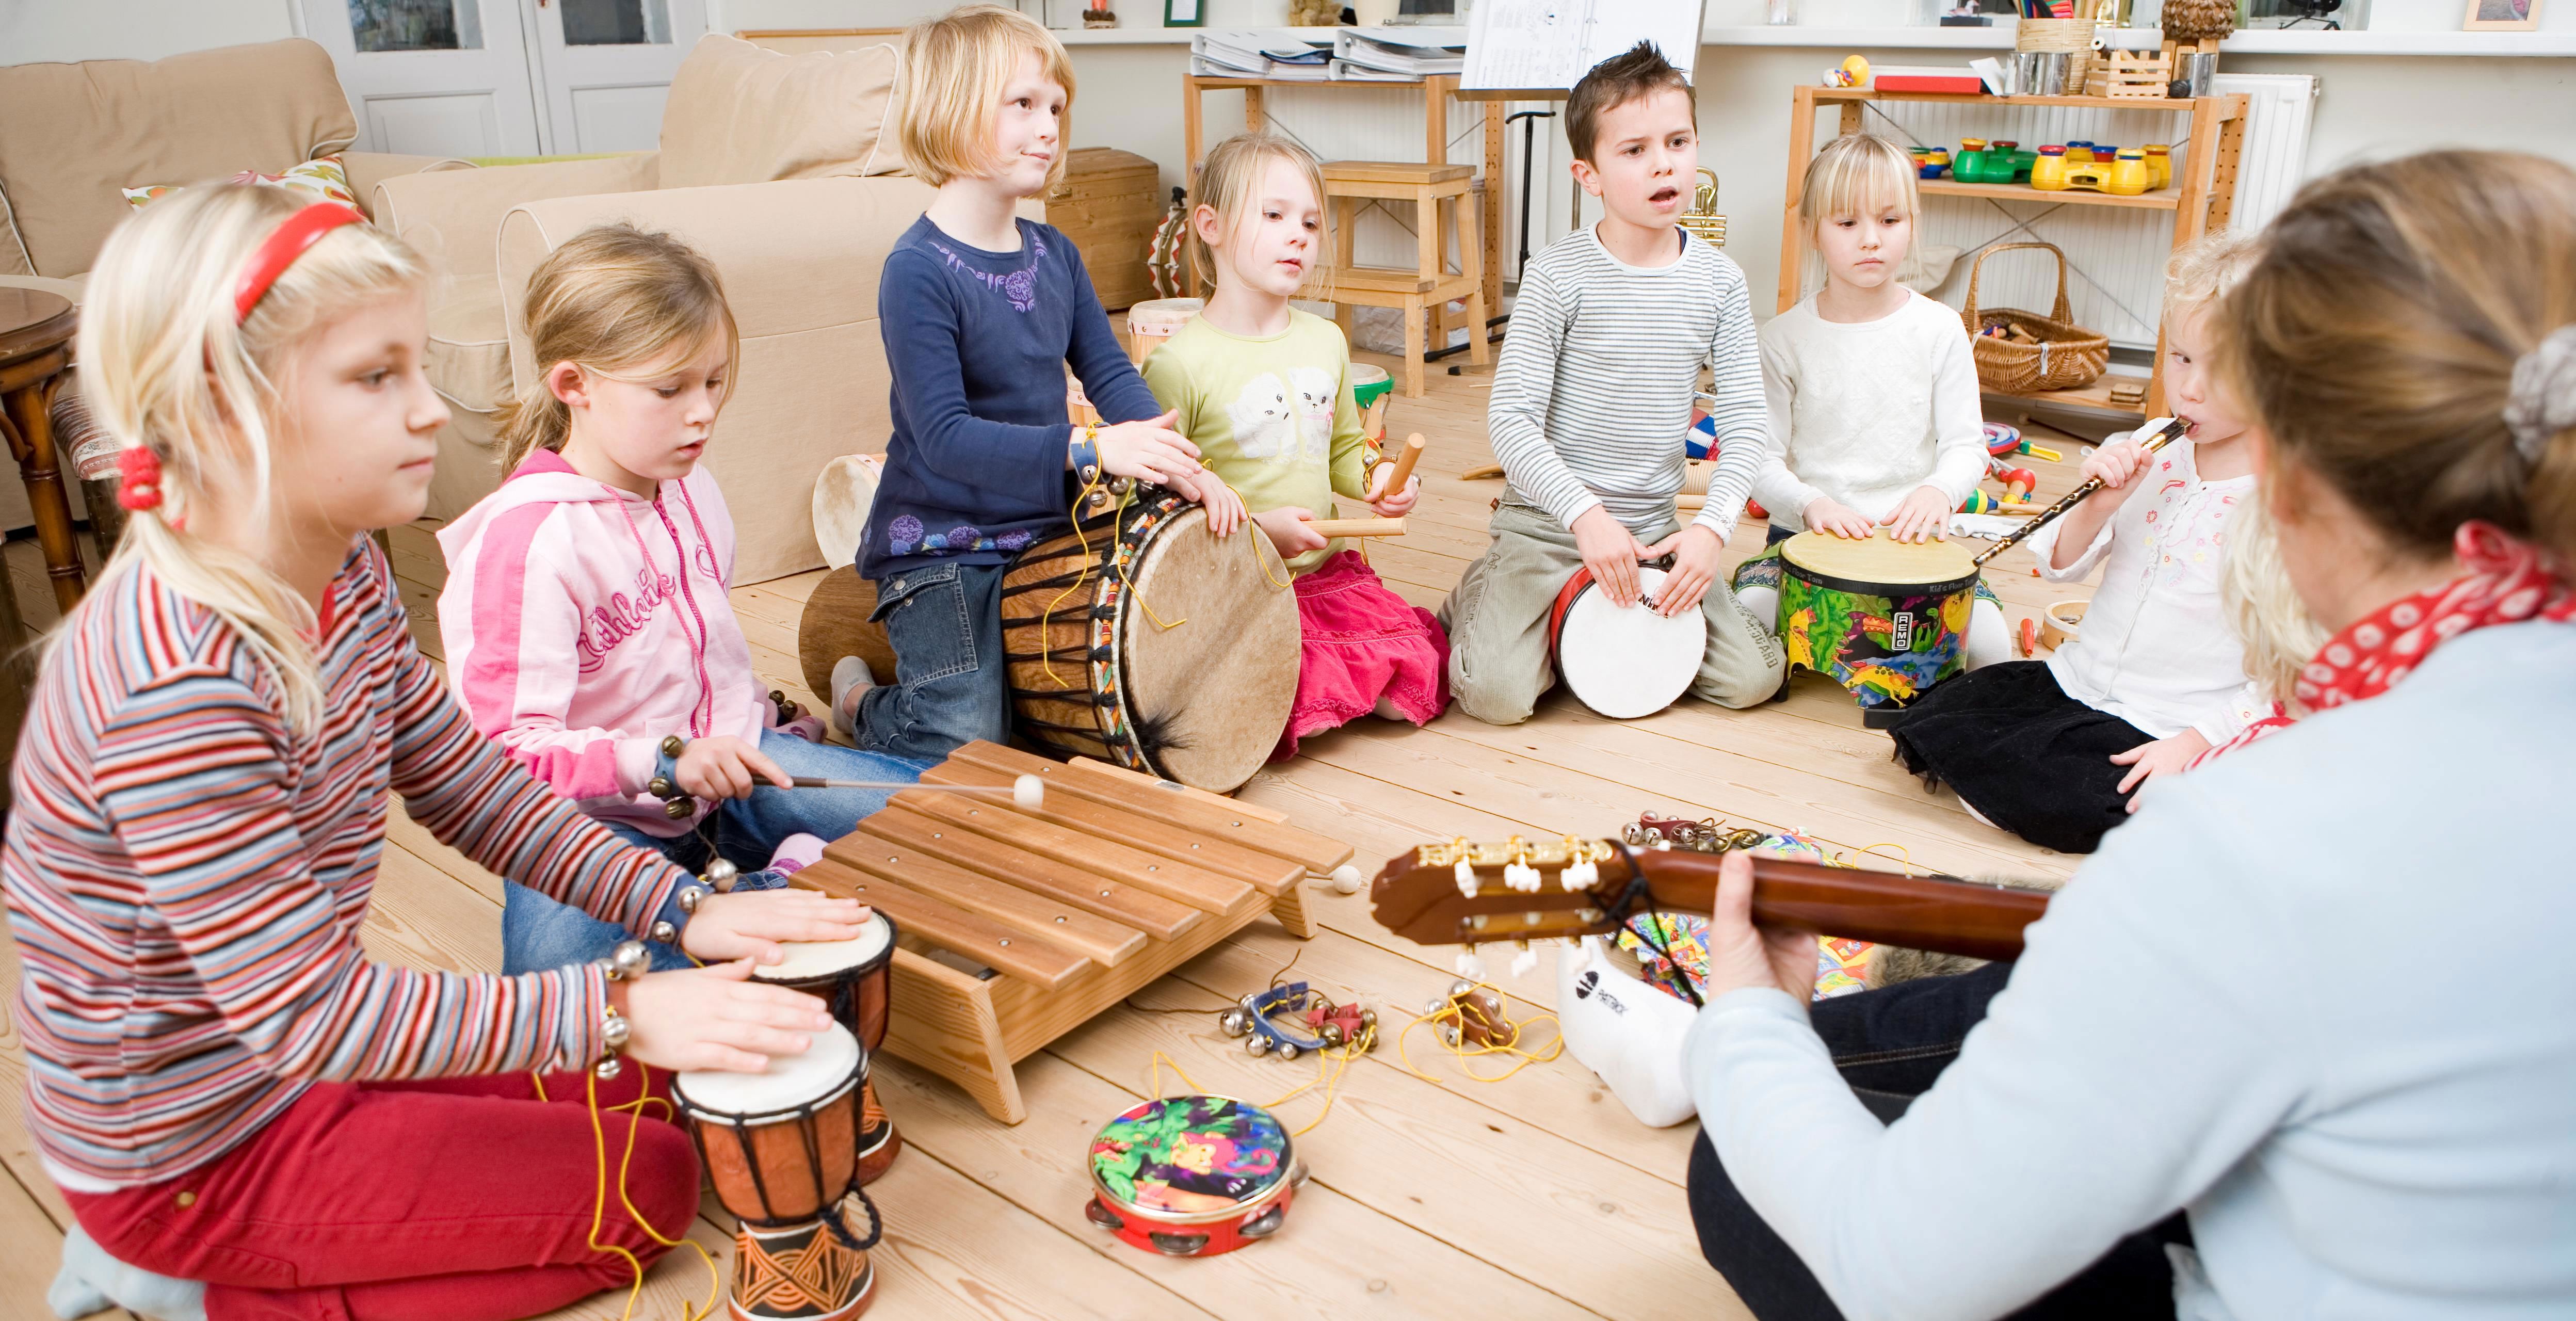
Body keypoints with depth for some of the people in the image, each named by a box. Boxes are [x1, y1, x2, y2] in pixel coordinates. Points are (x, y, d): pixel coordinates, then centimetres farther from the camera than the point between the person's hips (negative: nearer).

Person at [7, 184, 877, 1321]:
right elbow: (311, 1012, -31)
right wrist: (620, 1010, -32)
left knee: (651, 1090, 15)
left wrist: (682, 911, -11)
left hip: (295, 1050, 8)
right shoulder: (179, 691, -34)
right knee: (647, 1188, -2)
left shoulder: (344, 576, -6)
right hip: (199, 1148, -8)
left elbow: (472, 790, 0)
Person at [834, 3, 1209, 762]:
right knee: (967, 743, -15)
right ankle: (861, 705, 16)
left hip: (1044, 532, 7)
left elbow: (1109, 370, 4)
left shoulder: (1054, 254, 6)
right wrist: (1089, 447, -34)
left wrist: (1170, 458, -15)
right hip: (939, 551, -7)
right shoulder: (918, 272, -18)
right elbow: (944, 436, -24)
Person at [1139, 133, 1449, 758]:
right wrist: (1257, 528, -20)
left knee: (1420, 683, -8)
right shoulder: (1178, 362, -12)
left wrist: (1380, 478, 1)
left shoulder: (1326, 342, 9)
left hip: (1331, 571, 6)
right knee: (1300, 700, -27)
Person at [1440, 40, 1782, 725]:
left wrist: (1711, 526, -13)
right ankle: (1478, 598, 14)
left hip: (1655, 529, 4)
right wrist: (1586, 514, -24)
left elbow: (1745, 424, 1)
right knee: (1498, 693, -20)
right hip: (1547, 521, -4)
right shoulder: (1559, 275, -12)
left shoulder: (1719, 282, 0)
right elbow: (1511, 419, -15)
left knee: (1754, 677, -5)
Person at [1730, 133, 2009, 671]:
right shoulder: (1786, 338, -1)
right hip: (1805, 534, -1)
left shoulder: (1940, 330, 1)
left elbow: (1966, 445, 1)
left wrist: (1937, 490, -23)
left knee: (1990, 646, -23)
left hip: (1911, 533, 1)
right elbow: (1762, 459, -3)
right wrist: (1810, 503, -24)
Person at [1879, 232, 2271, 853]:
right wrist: (2098, 506, -15)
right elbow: (2060, 566, 6)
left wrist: (2196, 742, -21)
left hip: (2167, 730, -6)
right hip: (2076, 680, 6)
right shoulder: (2143, 456, 2)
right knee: (1930, 724, -6)